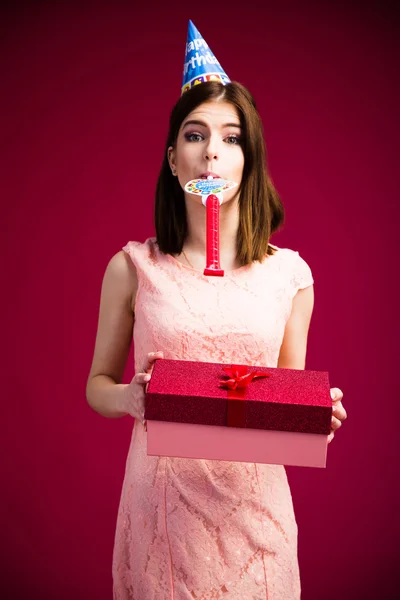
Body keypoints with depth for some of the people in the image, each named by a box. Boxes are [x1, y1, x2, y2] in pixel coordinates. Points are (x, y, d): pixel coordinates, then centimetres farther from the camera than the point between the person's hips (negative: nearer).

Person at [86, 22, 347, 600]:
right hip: (160, 500, -1)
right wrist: (129, 397, -17)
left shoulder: (290, 274, 0)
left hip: (253, 500, 1)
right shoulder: (133, 267, -4)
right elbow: (98, 383, 4)